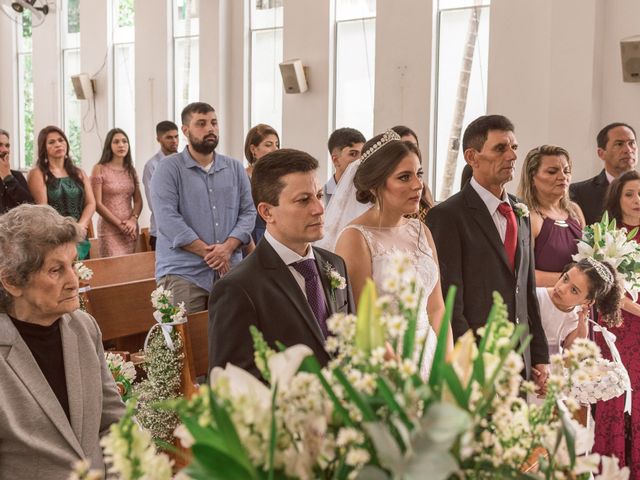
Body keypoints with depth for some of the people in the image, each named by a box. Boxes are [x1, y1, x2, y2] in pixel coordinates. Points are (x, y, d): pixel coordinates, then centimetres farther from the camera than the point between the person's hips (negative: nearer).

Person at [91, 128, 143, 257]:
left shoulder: (131, 170, 12)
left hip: (131, 228, 5)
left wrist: (133, 220, -10)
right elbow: (97, 203, -7)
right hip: (110, 229, -4)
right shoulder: (100, 169, -2)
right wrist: (120, 224, -11)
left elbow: (138, 201, 9)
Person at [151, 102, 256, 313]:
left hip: (230, 271, 4)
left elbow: (248, 211, 7)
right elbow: (167, 218, -12)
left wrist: (228, 247, -11)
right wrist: (207, 252, -14)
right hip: (183, 273, -4)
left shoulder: (235, 168, 12)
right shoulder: (169, 169, -2)